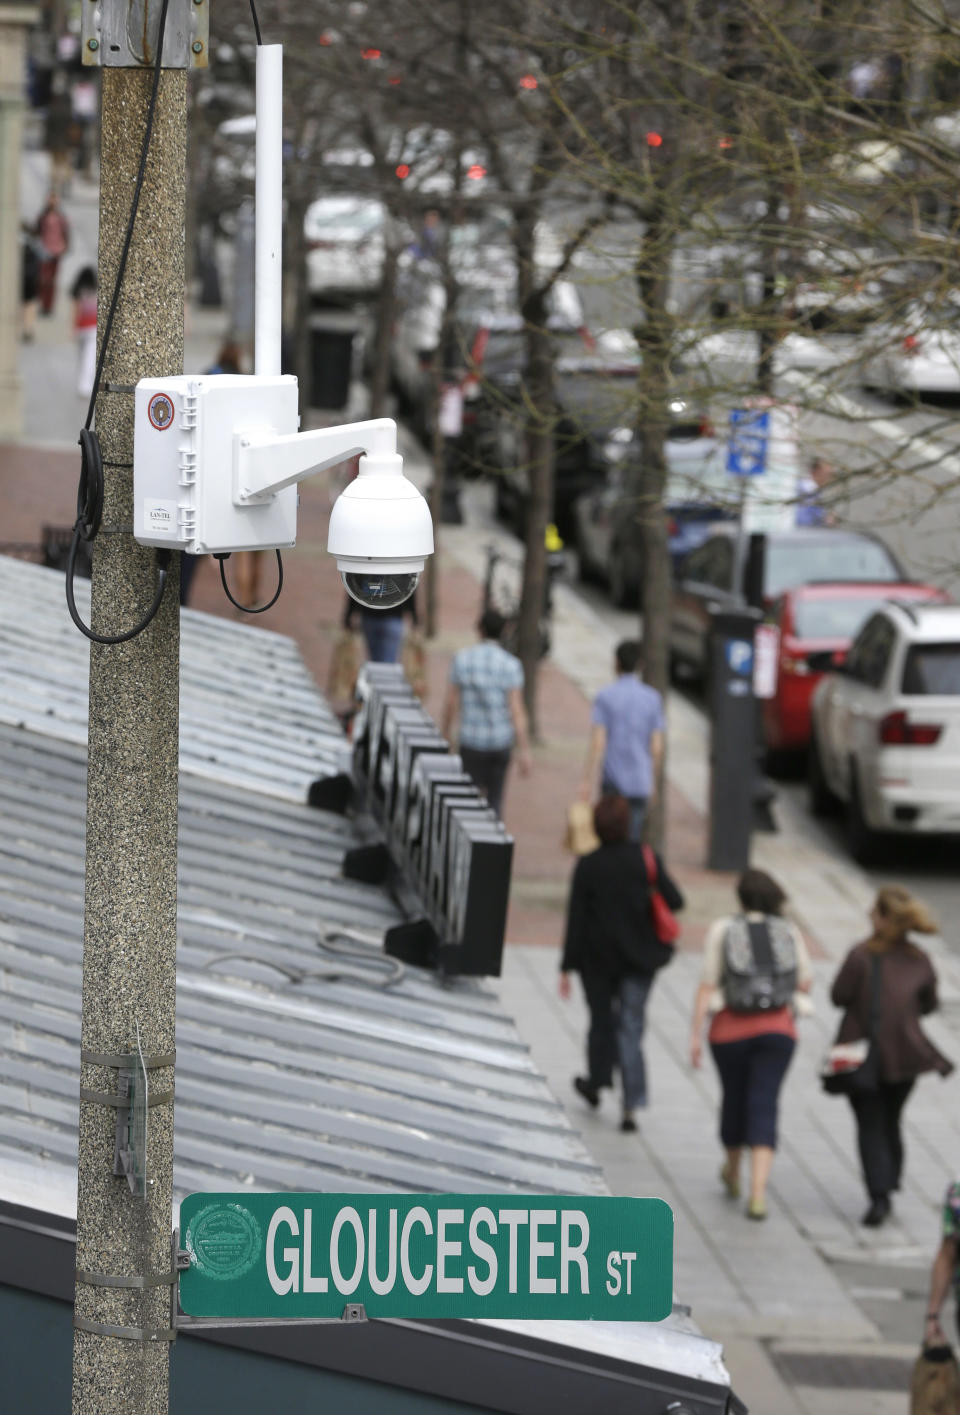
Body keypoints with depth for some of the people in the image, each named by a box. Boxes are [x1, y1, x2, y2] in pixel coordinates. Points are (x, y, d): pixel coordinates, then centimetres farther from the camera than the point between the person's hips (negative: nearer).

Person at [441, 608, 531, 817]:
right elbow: (517, 710, -14)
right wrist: (524, 751, -11)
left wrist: (445, 732, 16)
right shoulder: (511, 665, -11)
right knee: (495, 795, 18)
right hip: (502, 741, 1)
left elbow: (451, 702, -1)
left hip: (471, 740, -1)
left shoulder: (462, 659, -7)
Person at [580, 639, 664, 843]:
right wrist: (653, 782, 14)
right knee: (633, 836, 1)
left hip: (614, 780, -2)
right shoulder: (653, 698, 3)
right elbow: (657, 748, 2)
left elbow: (598, 743, -11)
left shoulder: (605, 696, -6)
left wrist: (588, 780, -7)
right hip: (641, 782, 2)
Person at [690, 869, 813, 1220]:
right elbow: (804, 983, 5)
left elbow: (707, 985, -8)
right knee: (764, 1107, -3)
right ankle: (757, 1192, -18)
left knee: (734, 1098, 19)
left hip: (731, 1030, 0)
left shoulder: (723, 930, -5)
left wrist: (696, 1034, -5)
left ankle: (732, 1173, 42)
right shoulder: (789, 932, 0)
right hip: (777, 1030, 0)